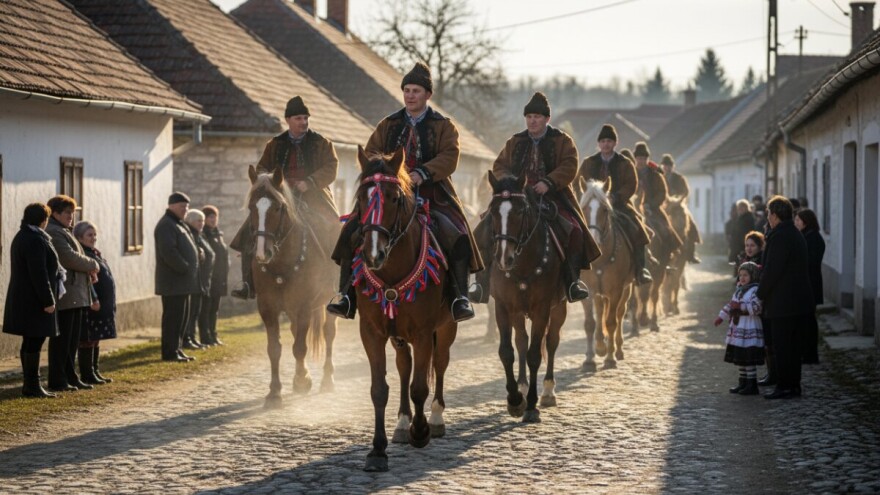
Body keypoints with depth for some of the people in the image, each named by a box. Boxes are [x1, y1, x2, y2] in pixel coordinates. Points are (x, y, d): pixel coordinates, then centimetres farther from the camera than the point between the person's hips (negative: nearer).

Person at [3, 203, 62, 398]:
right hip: (34, 300, -10)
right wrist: (48, 300, -19)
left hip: (23, 299, 10)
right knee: (34, 343, -7)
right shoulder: (35, 240, -18)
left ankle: (30, 384, 18)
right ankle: (32, 386, -5)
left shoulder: (21, 237, 15)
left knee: (30, 343, 14)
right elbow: (39, 274, -22)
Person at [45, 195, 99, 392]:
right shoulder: (53, 233, -14)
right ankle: (58, 381, 0)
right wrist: (93, 265, -7)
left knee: (72, 340, 14)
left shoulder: (63, 232, 21)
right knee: (62, 340, -5)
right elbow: (70, 258, -22)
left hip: (75, 296, 11)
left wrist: (89, 269, 3)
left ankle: (70, 378, 20)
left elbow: (74, 257, 24)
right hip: (65, 296, -11)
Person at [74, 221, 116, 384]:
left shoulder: (95, 254, 17)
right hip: (90, 305, -10)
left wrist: (108, 306, 21)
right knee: (88, 340, -5)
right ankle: (87, 375, -1)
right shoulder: (82, 255, -14)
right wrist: (93, 300, -25)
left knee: (95, 340, 14)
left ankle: (94, 371, 20)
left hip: (101, 305, 10)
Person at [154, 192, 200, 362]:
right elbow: (169, 252, -23)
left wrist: (190, 268, 10)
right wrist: (185, 268, -20)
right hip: (173, 281, -10)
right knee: (173, 316, -7)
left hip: (183, 281, 10)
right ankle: (169, 352, -4)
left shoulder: (179, 225, 20)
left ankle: (176, 349, 20)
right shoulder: (166, 225, -13)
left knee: (182, 316, 13)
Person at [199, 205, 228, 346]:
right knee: (205, 307, -4)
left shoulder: (218, 234, 16)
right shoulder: (201, 235, -9)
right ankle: (205, 337, -2)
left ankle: (213, 335, 18)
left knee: (214, 308, 12)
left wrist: (224, 275, 14)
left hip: (218, 279, 8)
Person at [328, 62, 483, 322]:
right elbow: (370, 153, 12)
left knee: (457, 237, -26)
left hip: (432, 195, -2)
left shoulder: (443, 126, 7)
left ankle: (460, 297, -17)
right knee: (352, 231, -16)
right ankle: (347, 294, -10)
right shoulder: (388, 125, 17)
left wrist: (422, 173, -25)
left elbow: (449, 157, -8)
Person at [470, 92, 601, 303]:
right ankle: (483, 280, -9)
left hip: (552, 197, -2)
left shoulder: (562, 141, 6)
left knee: (572, 230, -25)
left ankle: (572, 279, -12)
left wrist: (548, 182, -22)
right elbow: (499, 166, 14)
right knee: (489, 228, -17)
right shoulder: (515, 142, 15)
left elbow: (569, 166, -7)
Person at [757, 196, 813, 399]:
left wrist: (761, 293, -7)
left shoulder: (779, 236, -17)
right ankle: (794, 385, 18)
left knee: (781, 347, -4)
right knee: (793, 346, 14)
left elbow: (772, 270, -19)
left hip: (782, 303, -9)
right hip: (801, 301, 9)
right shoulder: (797, 235, 14)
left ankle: (784, 387, -2)